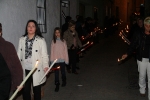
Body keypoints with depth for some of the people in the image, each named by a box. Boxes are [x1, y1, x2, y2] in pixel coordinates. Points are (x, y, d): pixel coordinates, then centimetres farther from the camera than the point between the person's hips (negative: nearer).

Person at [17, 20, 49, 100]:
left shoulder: (41, 40, -3)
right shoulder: (22, 39, 7)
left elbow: (44, 55, -7)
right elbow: (19, 54, 9)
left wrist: (46, 66, -21)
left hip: (36, 70, -2)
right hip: (24, 70, 3)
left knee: (37, 90, 11)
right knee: (25, 90, 10)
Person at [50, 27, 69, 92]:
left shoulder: (63, 41, -3)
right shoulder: (53, 41, -2)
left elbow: (65, 51, -1)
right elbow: (52, 51, -1)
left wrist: (66, 60, -2)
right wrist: (51, 60, -3)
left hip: (62, 60, 0)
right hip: (55, 60, 0)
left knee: (63, 71, 16)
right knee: (56, 73, 4)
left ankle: (64, 81, 39)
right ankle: (57, 85, 12)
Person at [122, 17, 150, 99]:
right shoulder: (139, 34, -6)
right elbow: (133, 45, -2)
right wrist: (127, 54, -9)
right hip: (142, 59, 1)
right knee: (142, 76, 18)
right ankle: (142, 90, 42)